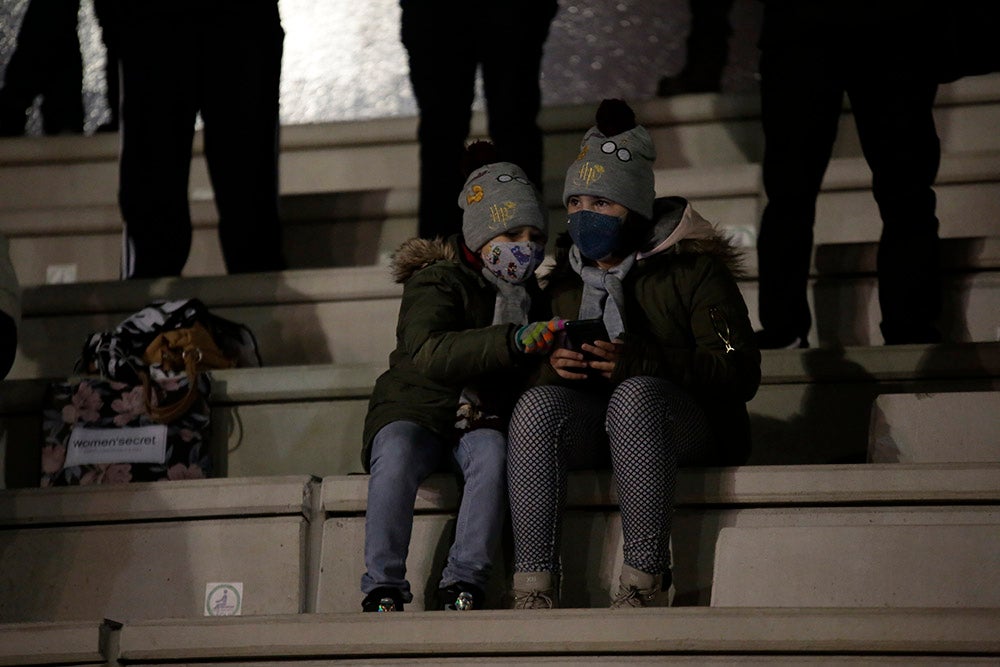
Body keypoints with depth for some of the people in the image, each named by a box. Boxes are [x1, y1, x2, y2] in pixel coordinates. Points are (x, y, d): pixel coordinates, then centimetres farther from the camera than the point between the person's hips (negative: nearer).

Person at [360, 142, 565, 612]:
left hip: (482, 423, 3)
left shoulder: (528, 293, 13)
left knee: (493, 453, -33)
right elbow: (428, 353, -29)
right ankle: (383, 587, -32)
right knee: (397, 454, -37)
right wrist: (513, 342, -41)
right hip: (415, 413, -3)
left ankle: (463, 583, -30)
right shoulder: (437, 282, -8)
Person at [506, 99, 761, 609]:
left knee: (636, 394, -38)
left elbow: (739, 374, -10)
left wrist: (638, 362, -22)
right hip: (594, 421, 4)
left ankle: (645, 580, -40)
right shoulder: (563, 277, 17)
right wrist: (553, 365, -12)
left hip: (688, 422, -4)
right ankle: (534, 586, -39)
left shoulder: (693, 268, 1)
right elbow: (526, 372, 14)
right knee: (536, 405, -29)